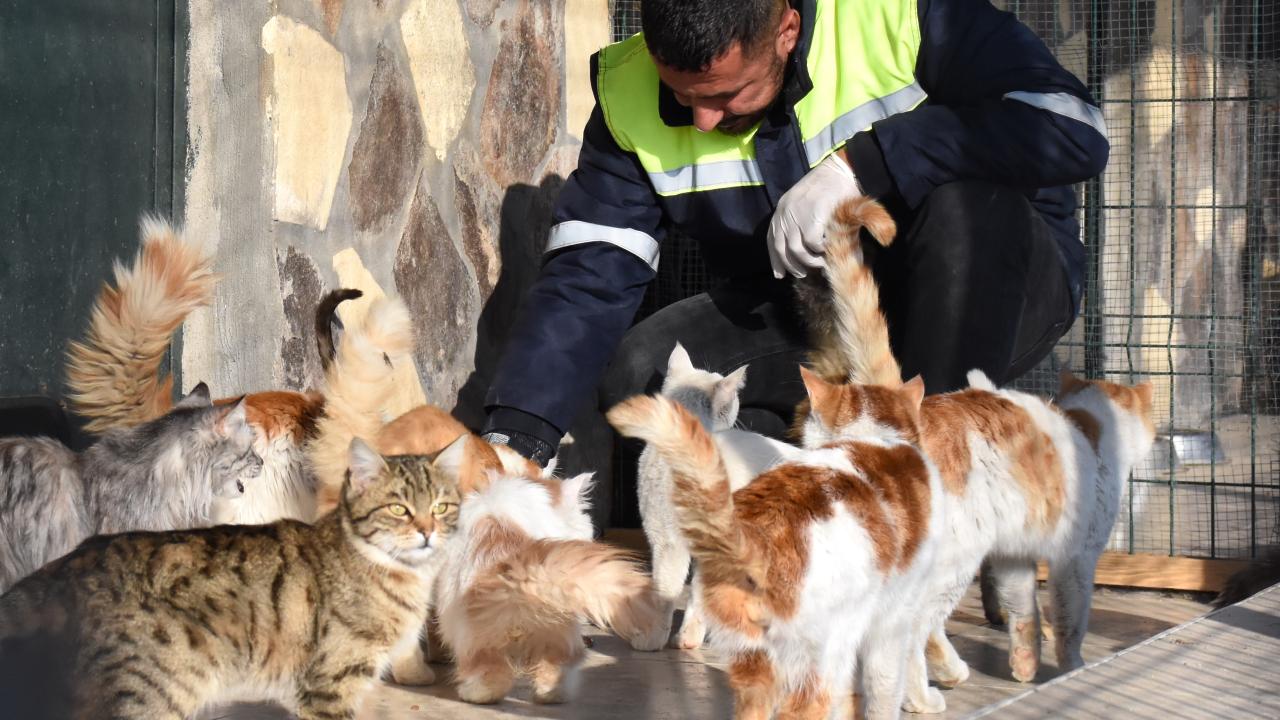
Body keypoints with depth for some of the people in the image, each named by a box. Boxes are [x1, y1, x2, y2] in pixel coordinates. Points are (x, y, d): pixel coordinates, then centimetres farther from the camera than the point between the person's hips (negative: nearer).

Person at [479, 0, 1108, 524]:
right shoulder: (630, 95, -11)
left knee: (967, 203, -36)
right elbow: (586, 277, -12)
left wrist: (858, 166, -34)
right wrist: (513, 439, -25)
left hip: (993, 297, -3)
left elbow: (1075, 129, -32)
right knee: (636, 373, -20)